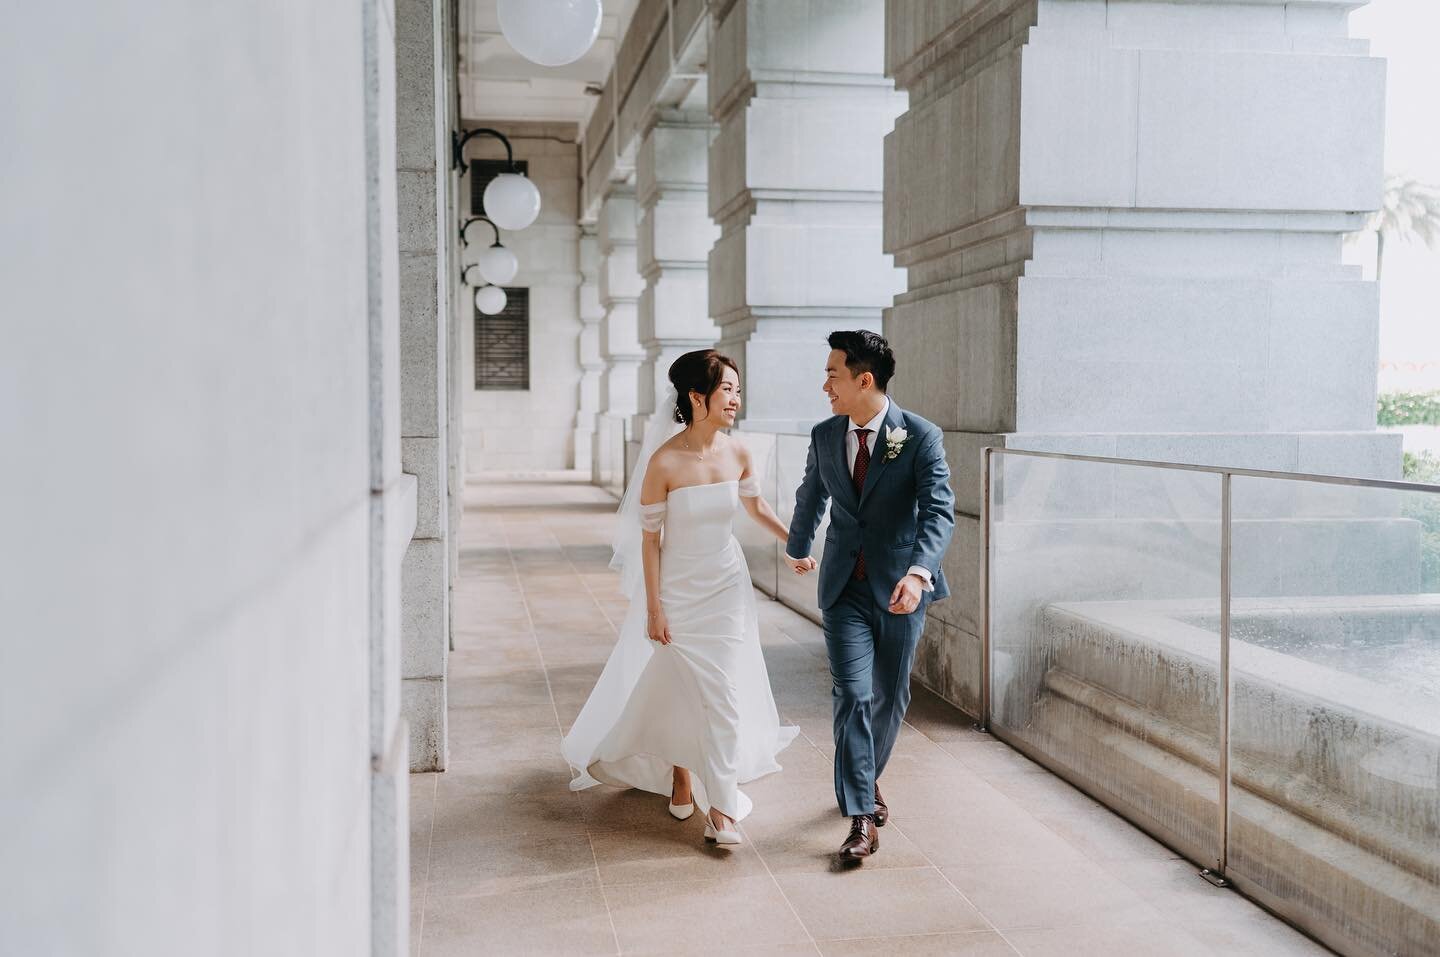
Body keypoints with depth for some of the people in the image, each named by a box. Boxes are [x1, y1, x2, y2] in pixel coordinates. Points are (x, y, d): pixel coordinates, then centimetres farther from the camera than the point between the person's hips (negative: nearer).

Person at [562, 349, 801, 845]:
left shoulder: (738, 453, -6)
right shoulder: (664, 461, -19)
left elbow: (757, 508, 13)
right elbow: (649, 538, -13)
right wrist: (653, 609, -11)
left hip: (726, 586, 3)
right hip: (678, 587, -3)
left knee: (723, 693, -1)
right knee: (680, 688, 12)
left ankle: (720, 809, 4)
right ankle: (681, 776, 38)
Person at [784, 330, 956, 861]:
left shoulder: (921, 437, -11)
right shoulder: (824, 436, 2)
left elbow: (939, 511, -21)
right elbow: (810, 497, 21)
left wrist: (917, 572, -37)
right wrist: (798, 548, 35)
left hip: (901, 586, -2)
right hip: (844, 586, 2)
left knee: (889, 695, 12)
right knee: (850, 693, -9)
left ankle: (865, 779, 38)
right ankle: (861, 817, -6)